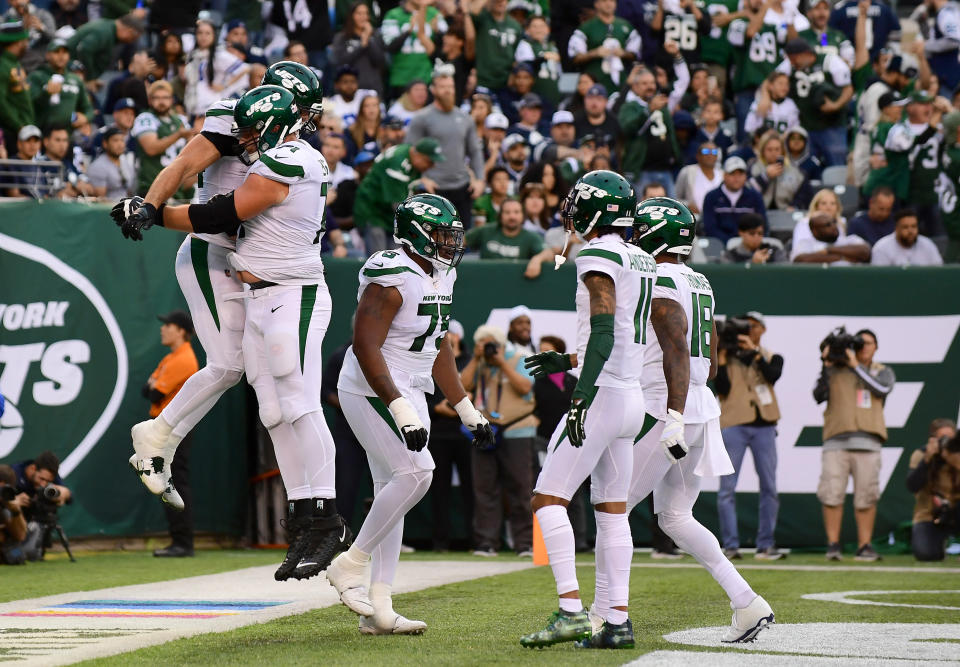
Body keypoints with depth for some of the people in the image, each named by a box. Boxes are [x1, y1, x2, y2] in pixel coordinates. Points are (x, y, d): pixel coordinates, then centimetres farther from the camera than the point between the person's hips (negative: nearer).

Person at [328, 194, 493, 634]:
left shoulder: (440, 277, 11)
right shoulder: (392, 279, -19)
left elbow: (438, 350, 20)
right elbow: (366, 346, -23)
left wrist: (467, 410, 18)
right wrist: (399, 410, -29)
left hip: (409, 394, 9)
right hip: (372, 391, -9)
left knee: (392, 491, 6)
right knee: (415, 472, -21)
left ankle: (377, 608, 7)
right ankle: (351, 565, -8)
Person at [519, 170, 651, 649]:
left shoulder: (598, 258, -13)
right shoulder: (641, 263, 15)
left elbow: (604, 332, -23)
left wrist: (583, 395, -27)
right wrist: (569, 362, 28)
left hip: (602, 395, -9)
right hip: (632, 397, 9)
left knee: (548, 498, -7)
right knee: (611, 508, 12)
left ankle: (571, 610, -16)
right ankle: (618, 621, 10)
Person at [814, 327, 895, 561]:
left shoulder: (882, 372, 18)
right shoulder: (835, 370, 15)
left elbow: (883, 389, -5)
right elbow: (819, 395, 2)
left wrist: (856, 367, -6)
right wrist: (827, 366, -4)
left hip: (867, 441, 0)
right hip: (836, 440, 0)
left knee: (866, 496, -4)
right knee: (832, 493, -9)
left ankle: (864, 546, 2)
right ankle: (833, 544, -2)